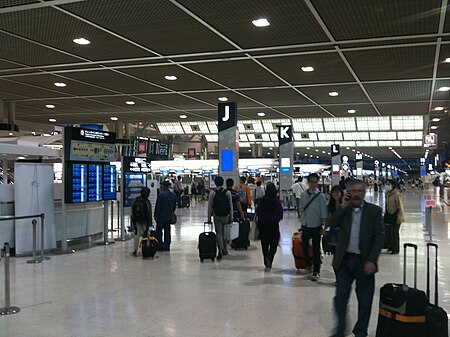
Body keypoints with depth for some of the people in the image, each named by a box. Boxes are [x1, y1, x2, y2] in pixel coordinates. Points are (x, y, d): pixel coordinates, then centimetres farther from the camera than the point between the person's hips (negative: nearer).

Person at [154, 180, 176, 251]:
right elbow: (174, 206, 9)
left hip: (161, 216, -6)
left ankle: (160, 245, 2)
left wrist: (156, 216, -4)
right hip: (169, 216, 6)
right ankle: (167, 246, 15)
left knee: (159, 230, 4)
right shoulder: (173, 195, 2)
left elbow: (157, 206, -13)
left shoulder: (161, 194, -17)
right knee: (167, 231, 11)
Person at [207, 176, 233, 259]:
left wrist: (209, 218, 3)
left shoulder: (212, 193, -9)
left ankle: (220, 251, -8)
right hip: (226, 216, 2)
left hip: (217, 216, -2)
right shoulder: (228, 192, -5)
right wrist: (231, 217, 6)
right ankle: (224, 250, 25)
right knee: (224, 233, 18)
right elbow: (231, 205, -1)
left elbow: (210, 206, -5)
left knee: (219, 233, 4)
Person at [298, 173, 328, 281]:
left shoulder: (320, 196, -9)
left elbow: (324, 213, -9)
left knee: (316, 250, 3)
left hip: (316, 226, -3)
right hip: (305, 225, 3)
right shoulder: (303, 195, 1)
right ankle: (308, 265, 31)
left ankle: (316, 272, 12)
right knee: (304, 247, 7)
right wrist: (302, 221, 10)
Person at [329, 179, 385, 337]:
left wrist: (371, 260, -13)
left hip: (364, 262, -2)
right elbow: (332, 224, -8)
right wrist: (343, 206, -11)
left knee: (365, 301, 8)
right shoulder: (344, 210, 6)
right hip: (344, 260, 2)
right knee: (340, 298, 6)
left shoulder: (374, 210, -2)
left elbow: (379, 236, -6)